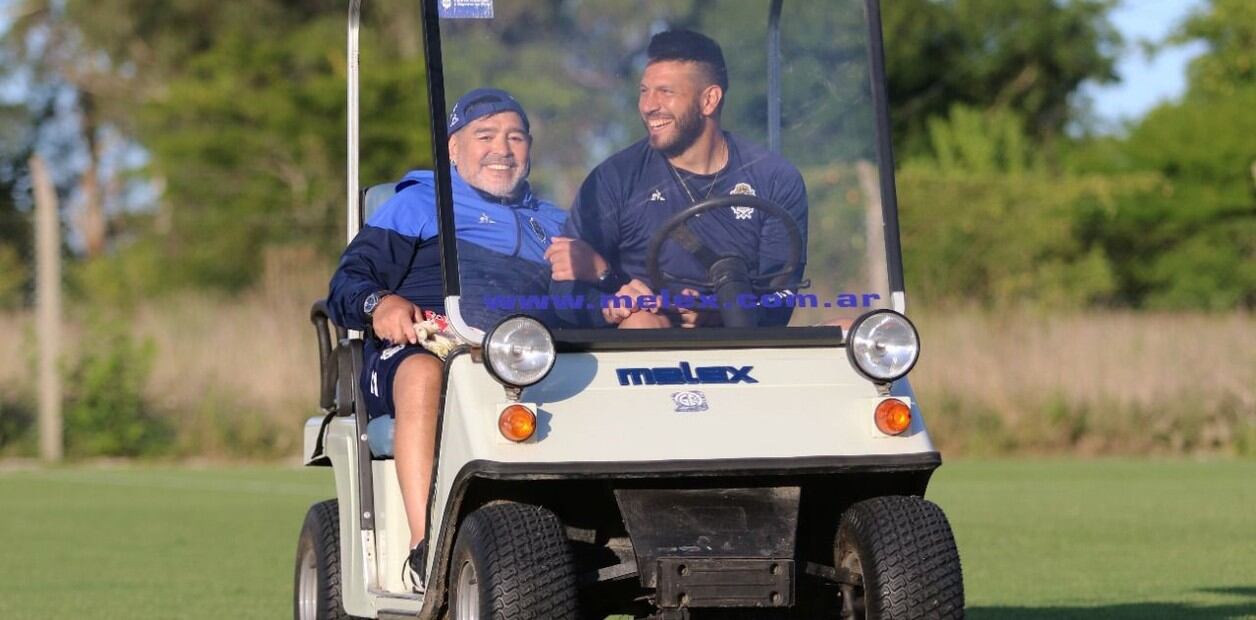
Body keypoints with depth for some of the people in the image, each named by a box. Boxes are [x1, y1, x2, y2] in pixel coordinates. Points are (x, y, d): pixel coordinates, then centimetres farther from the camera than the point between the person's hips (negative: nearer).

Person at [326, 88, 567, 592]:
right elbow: (346, 287, 10)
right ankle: (425, 546, -45)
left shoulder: (553, 224, 34)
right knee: (425, 373, -40)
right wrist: (379, 304, -14)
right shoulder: (417, 205, 22)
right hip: (415, 348, -2)